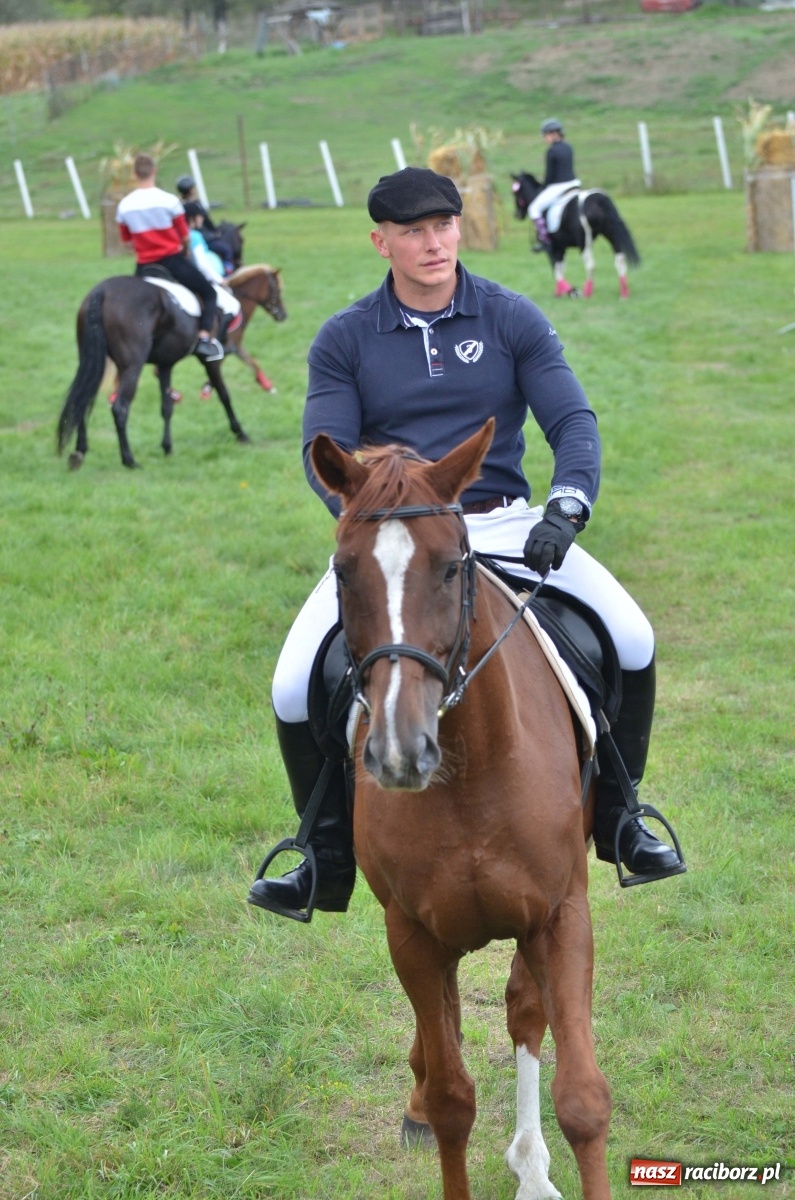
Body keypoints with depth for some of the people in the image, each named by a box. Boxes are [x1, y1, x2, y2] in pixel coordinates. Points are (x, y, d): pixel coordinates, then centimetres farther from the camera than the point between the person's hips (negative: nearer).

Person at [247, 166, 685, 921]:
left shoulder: (512, 321, 2)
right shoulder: (344, 340, 2)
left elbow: (573, 422, -4)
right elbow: (325, 453, -5)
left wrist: (566, 507, -23)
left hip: (502, 525, 0)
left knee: (632, 642, -19)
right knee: (294, 689, -18)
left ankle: (616, 818, 3)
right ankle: (330, 862, 3)